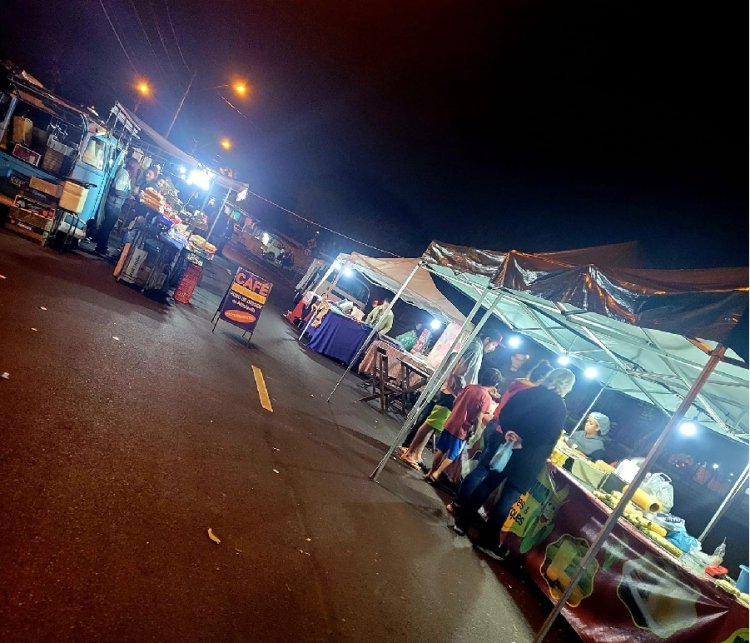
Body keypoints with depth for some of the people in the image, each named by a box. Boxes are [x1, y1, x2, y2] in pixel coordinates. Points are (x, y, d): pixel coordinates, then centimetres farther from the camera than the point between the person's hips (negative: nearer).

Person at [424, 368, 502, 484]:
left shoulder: (469, 386, 2)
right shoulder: (486, 398, -17)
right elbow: (478, 419, -17)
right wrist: (474, 432, -4)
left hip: (450, 423, 6)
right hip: (462, 430, -6)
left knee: (441, 450, 20)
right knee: (451, 456, 13)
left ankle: (431, 472, 28)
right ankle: (435, 475, 13)